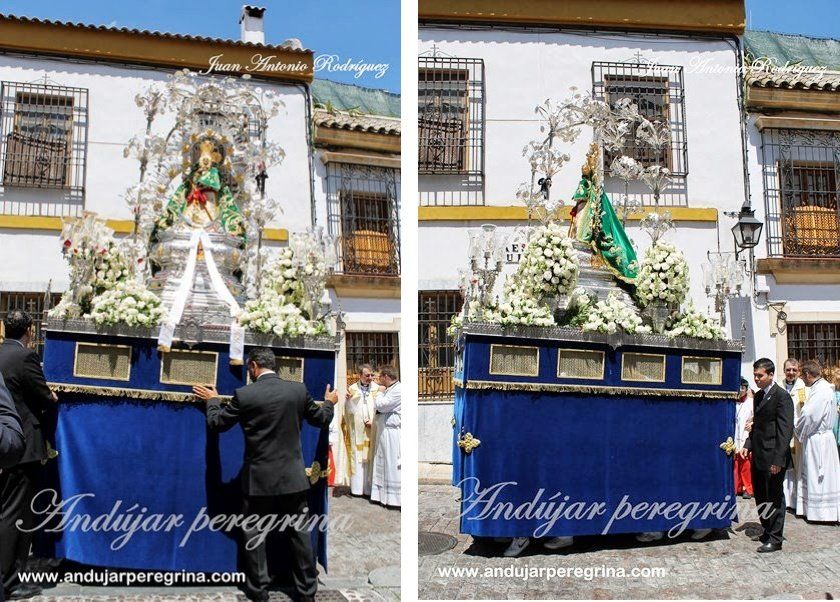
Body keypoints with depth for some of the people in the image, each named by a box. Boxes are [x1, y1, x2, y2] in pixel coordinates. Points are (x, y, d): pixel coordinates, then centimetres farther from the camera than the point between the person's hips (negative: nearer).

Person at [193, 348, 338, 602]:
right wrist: (329, 402, 31)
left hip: (259, 477, -2)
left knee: (254, 533, 12)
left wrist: (212, 400, 22)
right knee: (300, 532, 10)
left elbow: (216, 423, 3)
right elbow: (321, 419, 10)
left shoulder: (244, 394, -10)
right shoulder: (298, 389, -4)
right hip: (293, 476, 2)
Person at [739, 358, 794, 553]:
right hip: (758, 456, 8)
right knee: (760, 496, 15)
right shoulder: (758, 396, 13)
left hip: (773, 457, -8)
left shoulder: (782, 396, -14)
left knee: (774, 498, 2)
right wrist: (747, 445, 8)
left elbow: (785, 430, -17)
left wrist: (778, 460, -20)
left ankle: (775, 539, 12)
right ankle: (767, 531, 30)